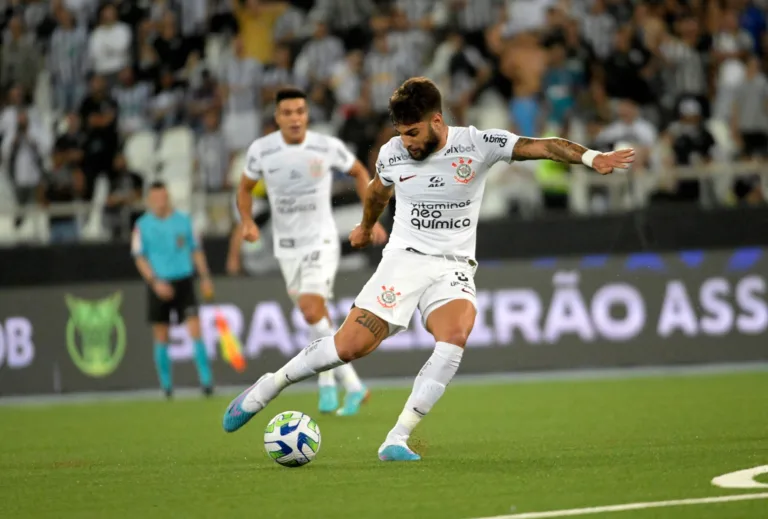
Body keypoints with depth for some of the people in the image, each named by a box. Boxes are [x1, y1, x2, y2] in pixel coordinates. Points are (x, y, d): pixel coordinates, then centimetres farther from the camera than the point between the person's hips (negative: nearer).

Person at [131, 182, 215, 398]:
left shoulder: (183, 220, 6)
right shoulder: (142, 225, 1)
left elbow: (196, 250, 13)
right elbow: (140, 258, -1)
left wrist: (205, 277, 7)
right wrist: (155, 281, -14)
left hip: (184, 281, 1)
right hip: (159, 285, -1)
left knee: (195, 329, -9)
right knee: (161, 337, 3)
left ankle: (206, 379, -8)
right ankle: (166, 384, 13)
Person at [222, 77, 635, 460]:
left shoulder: (477, 145, -9)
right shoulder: (391, 154, 0)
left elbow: (541, 146, -17)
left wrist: (590, 157, -33)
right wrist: (366, 226, 42)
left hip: (454, 267, -1)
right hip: (404, 258, 1)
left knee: (455, 337, -31)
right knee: (350, 346, -12)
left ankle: (396, 441, -27)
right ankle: (267, 388, 10)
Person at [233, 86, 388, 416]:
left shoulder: (328, 147, -12)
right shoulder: (261, 150, -8)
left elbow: (359, 172, 7)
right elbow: (245, 188, 9)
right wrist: (248, 222, -10)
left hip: (321, 241, -3)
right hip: (286, 246, 3)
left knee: (311, 311, -21)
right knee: (316, 314, 10)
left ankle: (328, 382, -7)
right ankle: (351, 385, 23)